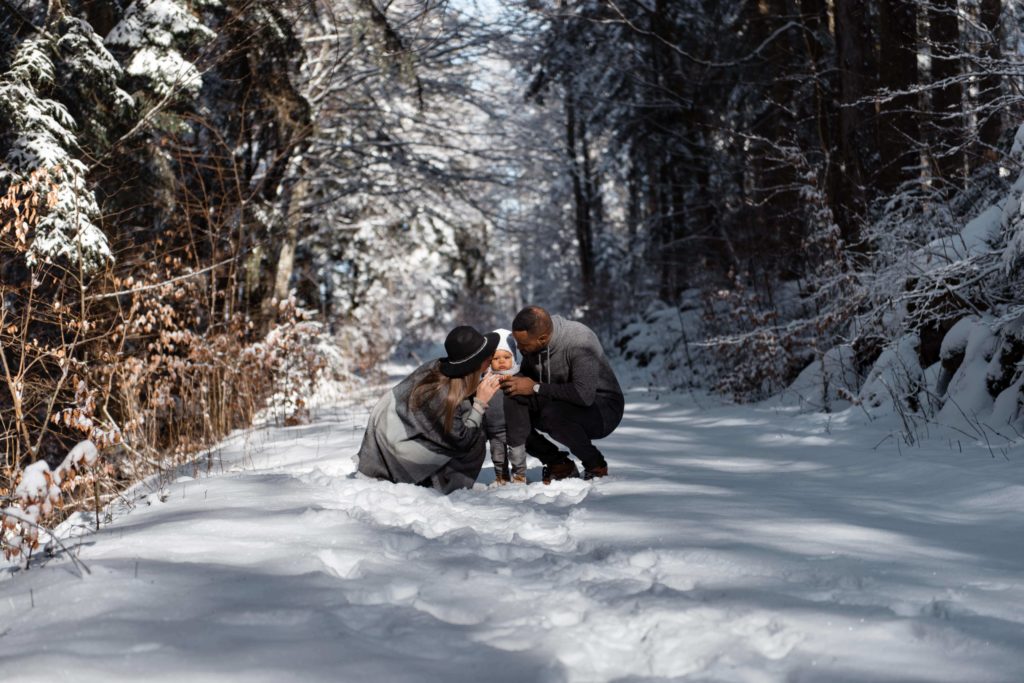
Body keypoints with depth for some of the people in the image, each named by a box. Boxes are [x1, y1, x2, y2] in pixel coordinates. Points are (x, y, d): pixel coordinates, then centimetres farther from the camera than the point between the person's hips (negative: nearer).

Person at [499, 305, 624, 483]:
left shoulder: (579, 341, -30)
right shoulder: (532, 342, -9)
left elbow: (584, 394, -39)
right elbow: (527, 373, 10)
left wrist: (536, 387, -31)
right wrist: (514, 380, -14)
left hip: (602, 407, -7)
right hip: (559, 404, 7)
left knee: (553, 414, -37)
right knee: (509, 406, -16)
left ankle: (596, 466, -10)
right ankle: (558, 464, -3)